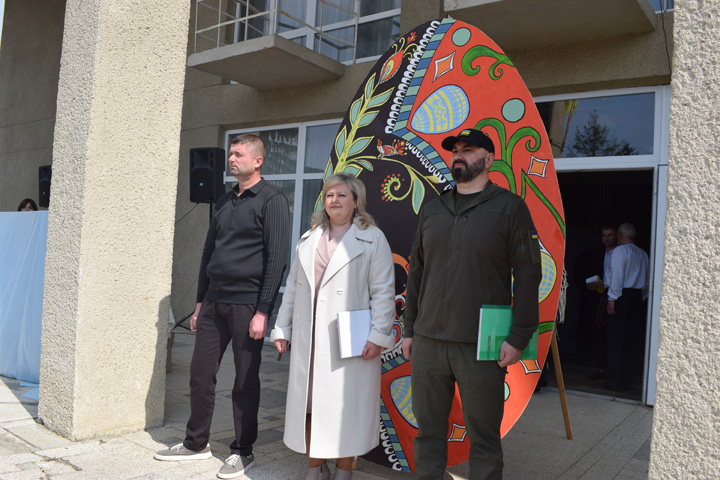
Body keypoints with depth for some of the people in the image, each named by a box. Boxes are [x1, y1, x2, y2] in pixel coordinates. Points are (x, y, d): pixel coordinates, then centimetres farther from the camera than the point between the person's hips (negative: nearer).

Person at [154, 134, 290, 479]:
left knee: (245, 382, 5)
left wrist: (263, 311, -17)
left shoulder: (271, 201, -6)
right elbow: (209, 252, 18)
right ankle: (196, 443, 28)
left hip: (246, 304, -6)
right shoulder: (224, 202, 15)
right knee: (200, 373, 11)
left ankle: (242, 452, 20)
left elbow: (276, 259, -13)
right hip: (213, 303, 7)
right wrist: (200, 301, 16)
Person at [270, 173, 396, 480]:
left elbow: (383, 291, -6)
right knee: (309, 404, 9)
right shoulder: (308, 239, 15)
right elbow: (292, 287, 17)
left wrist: (378, 336, -12)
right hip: (308, 340, 5)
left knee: (346, 406, 3)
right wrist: (282, 328, 14)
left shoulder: (372, 239, -1)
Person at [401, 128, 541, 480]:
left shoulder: (509, 207, 0)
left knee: (483, 438, 7)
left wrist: (518, 338, -9)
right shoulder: (431, 210, 14)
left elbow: (528, 275, -3)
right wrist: (408, 329, 13)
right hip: (428, 341, 4)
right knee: (428, 431, 11)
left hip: (481, 346, -4)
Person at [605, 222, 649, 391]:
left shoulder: (620, 250, -5)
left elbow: (617, 277, -14)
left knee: (615, 341, -2)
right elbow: (647, 282, 13)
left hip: (622, 296, -6)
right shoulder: (643, 254, 14)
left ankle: (614, 382, 0)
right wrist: (641, 299, 19)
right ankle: (627, 381, 15)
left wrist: (612, 300, -13)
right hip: (637, 297, 6)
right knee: (630, 341, 10)